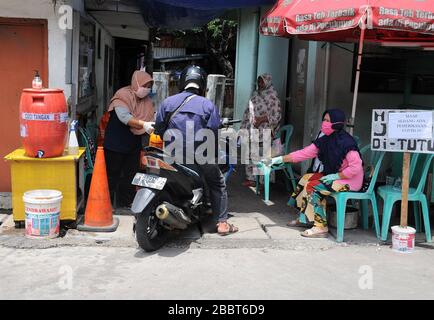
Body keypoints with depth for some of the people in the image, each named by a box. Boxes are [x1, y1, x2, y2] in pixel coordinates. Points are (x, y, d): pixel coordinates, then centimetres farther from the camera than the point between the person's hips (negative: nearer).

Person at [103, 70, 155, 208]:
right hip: (116, 143, -6)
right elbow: (124, 116, -30)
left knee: (130, 176, 13)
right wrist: (143, 124, -41)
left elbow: (150, 119, 0)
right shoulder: (123, 95, -15)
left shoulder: (147, 100, 5)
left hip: (134, 144, 7)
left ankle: (125, 204, 25)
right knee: (113, 176, 2)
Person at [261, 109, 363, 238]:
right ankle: (304, 218, 11)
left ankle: (320, 227, -16)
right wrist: (279, 159, -5)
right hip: (334, 175, 9)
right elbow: (304, 153, 1)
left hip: (350, 179, -9)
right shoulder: (325, 140, 2)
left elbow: (356, 167, -26)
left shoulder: (346, 142, -22)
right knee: (306, 179, 4)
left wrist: (336, 176, -22)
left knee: (314, 186, -20)